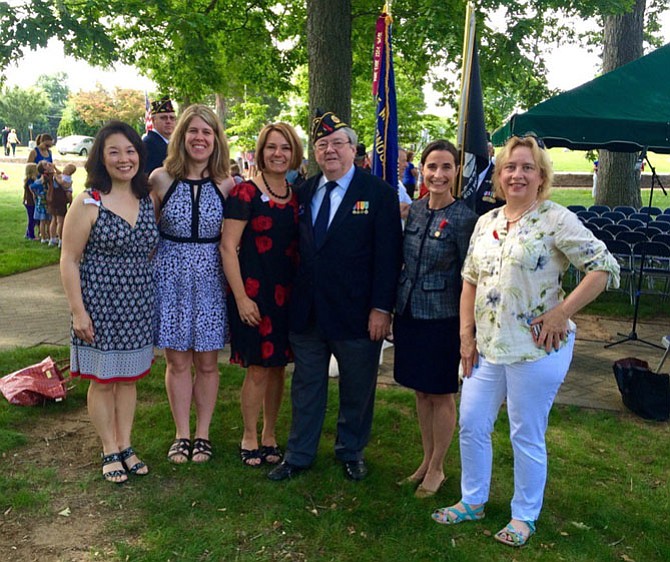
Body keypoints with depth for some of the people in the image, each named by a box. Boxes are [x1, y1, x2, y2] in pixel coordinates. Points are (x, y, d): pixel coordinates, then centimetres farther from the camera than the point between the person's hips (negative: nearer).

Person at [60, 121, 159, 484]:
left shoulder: (147, 199, 4)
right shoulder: (89, 203, -11)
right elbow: (69, 259, -9)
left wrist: (154, 296, 8)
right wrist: (78, 311, -13)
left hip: (138, 304, 5)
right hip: (100, 304, -4)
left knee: (129, 377, 15)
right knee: (102, 380, 7)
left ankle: (125, 447, 29)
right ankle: (110, 452, 23)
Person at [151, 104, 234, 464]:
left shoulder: (227, 184, -3)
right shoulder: (161, 179, -3)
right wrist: (147, 271, 1)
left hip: (210, 279, 0)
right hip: (170, 278, 0)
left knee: (207, 362, 9)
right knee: (177, 361, 8)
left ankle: (203, 434, 25)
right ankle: (181, 434, 24)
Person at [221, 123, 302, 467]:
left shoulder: (296, 196, 8)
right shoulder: (246, 193, -9)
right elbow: (228, 247, -12)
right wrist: (241, 297, -15)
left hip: (287, 292, 5)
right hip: (253, 292, -5)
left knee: (278, 367, 13)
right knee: (258, 370, 2)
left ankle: (269, 436, 29)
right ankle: (250, 438, 21)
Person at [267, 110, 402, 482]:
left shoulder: (378, 193, -5)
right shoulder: (304, 192, 8)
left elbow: (388, 255, -9)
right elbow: (298, 248, 10)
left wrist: (381, 308, -14)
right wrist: (292, 298, 3)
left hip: (356, 313, -3)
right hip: (307, 312, 4)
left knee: (357, 389, 12)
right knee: (306, 386, 15)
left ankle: (351, 452, 33)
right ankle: (298, 455, 29)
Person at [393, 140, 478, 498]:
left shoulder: (463, 218, -12)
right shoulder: (414, 210, 4)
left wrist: (467, 328, -9)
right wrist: (393, 310, 12)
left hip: (442, 317, -6)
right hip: (409, 311, 6)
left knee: (441, 394, 8)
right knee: (420, 391, 16)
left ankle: (437, 468, 24)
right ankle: (427, 459, 32)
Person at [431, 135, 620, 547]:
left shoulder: (557, 220, -10)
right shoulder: (487, 223, 8)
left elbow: (605, 267, -13)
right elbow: (470, 280, 13)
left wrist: (562, 312, -17)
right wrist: (467, 334, 7)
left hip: (536, 348, -6)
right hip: (487, 346, 6)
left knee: (527, 436, 7)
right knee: (472, 425, 13)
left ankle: (525, 516, 28)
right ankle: (473, 502, 34)